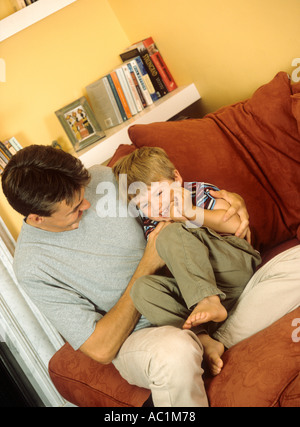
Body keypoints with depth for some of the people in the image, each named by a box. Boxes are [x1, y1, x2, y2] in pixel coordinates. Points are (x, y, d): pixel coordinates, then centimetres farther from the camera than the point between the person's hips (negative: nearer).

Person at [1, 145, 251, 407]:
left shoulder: (102, 178, -7)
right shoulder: (32, 268, -19)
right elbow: (101, 350, -18)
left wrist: (228, 196, -10)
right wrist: (147, 265, -22)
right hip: (136, 334, -6)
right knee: (176, 353, -40)